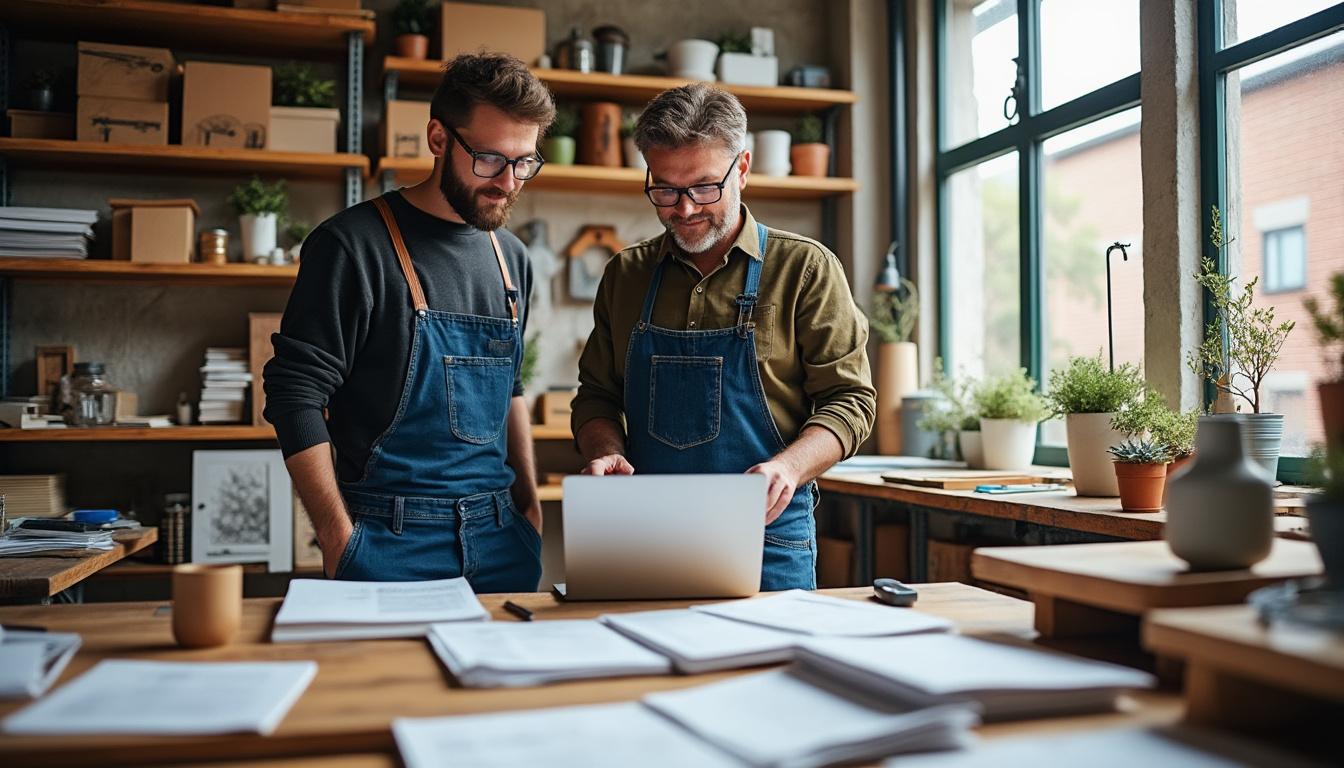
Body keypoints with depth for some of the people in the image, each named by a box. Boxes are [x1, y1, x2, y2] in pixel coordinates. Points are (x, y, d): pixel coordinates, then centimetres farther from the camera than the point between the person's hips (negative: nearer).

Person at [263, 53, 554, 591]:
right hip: (391, 545, -5)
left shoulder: (511, 258, 10)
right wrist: (339, 542, -15)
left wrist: (529, 504, 13)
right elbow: (295, 395, -12)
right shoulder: (355, 244, -10)